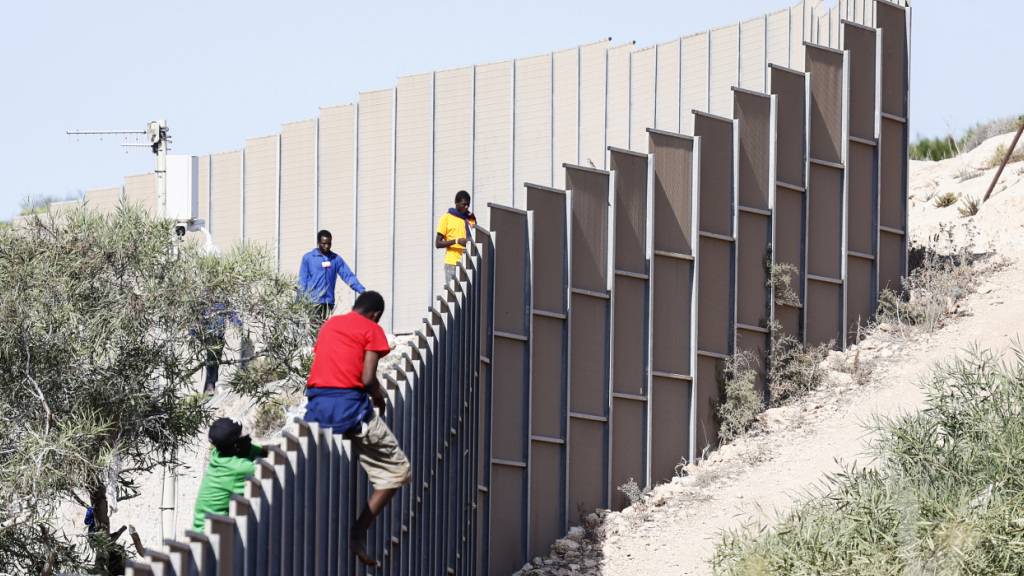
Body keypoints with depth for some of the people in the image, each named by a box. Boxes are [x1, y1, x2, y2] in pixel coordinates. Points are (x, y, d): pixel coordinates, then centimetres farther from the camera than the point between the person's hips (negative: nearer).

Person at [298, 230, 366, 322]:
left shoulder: (336, 259, 8)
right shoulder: (308, 258, 2)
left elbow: (348, 275, 3)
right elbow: (302, 281, 1)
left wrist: (362, 291, -9)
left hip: (328, 303, 3)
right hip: (311, 302, -3)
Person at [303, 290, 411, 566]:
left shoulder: (328, 325, 21)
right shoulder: (372, 330, 2)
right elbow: (368, 378, -7)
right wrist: (380, 400, 13)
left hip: (317, 406, 6)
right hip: (349, 406, -6)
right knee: (397, 470, 6)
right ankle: (358, 533, -4)